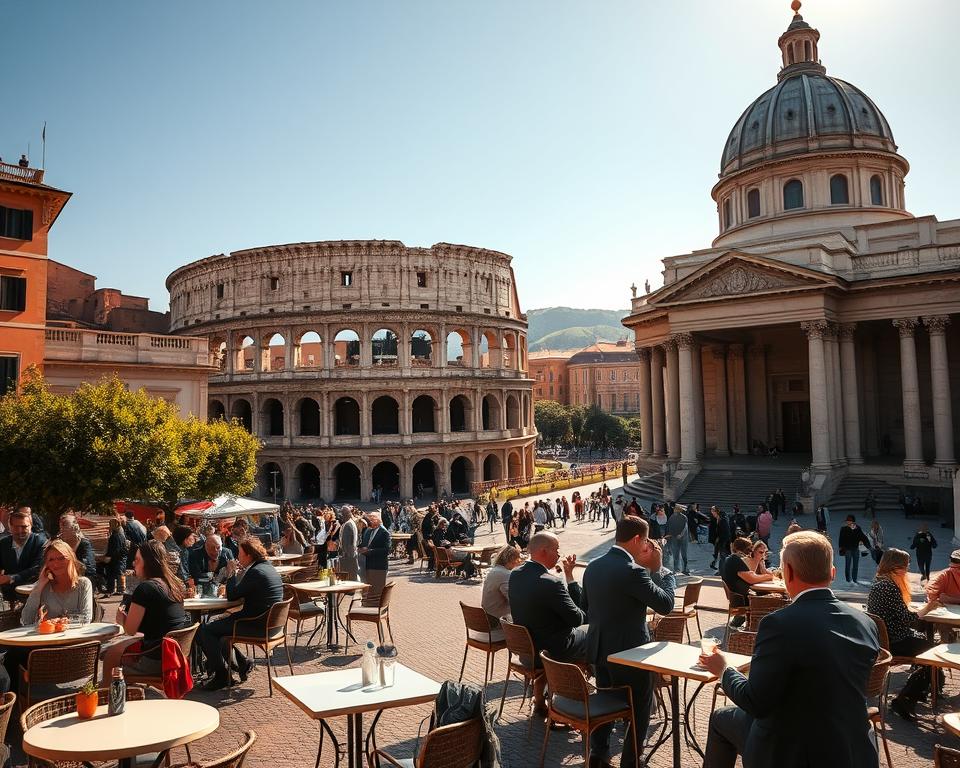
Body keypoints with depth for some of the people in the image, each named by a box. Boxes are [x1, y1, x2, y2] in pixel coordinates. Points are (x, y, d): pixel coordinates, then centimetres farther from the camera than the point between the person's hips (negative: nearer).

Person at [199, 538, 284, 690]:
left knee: (205, 630, -5)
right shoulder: (269, 567, 11)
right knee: (217, 623, 24)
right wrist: (237, 574, 10)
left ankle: (221, 674, 3)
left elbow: (232, 596, -15)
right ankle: (242, 662, 23)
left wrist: (232, 573, -2)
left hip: (257, 625, -10)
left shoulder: (255, 572, -19)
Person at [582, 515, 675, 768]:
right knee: (640, 708, 13)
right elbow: (666, 604, -19)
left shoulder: (593, 566, 1)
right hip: (629, 652, -7)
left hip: (598, 649, 7)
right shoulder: (633, 571, -25)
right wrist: (658, 568, -11)